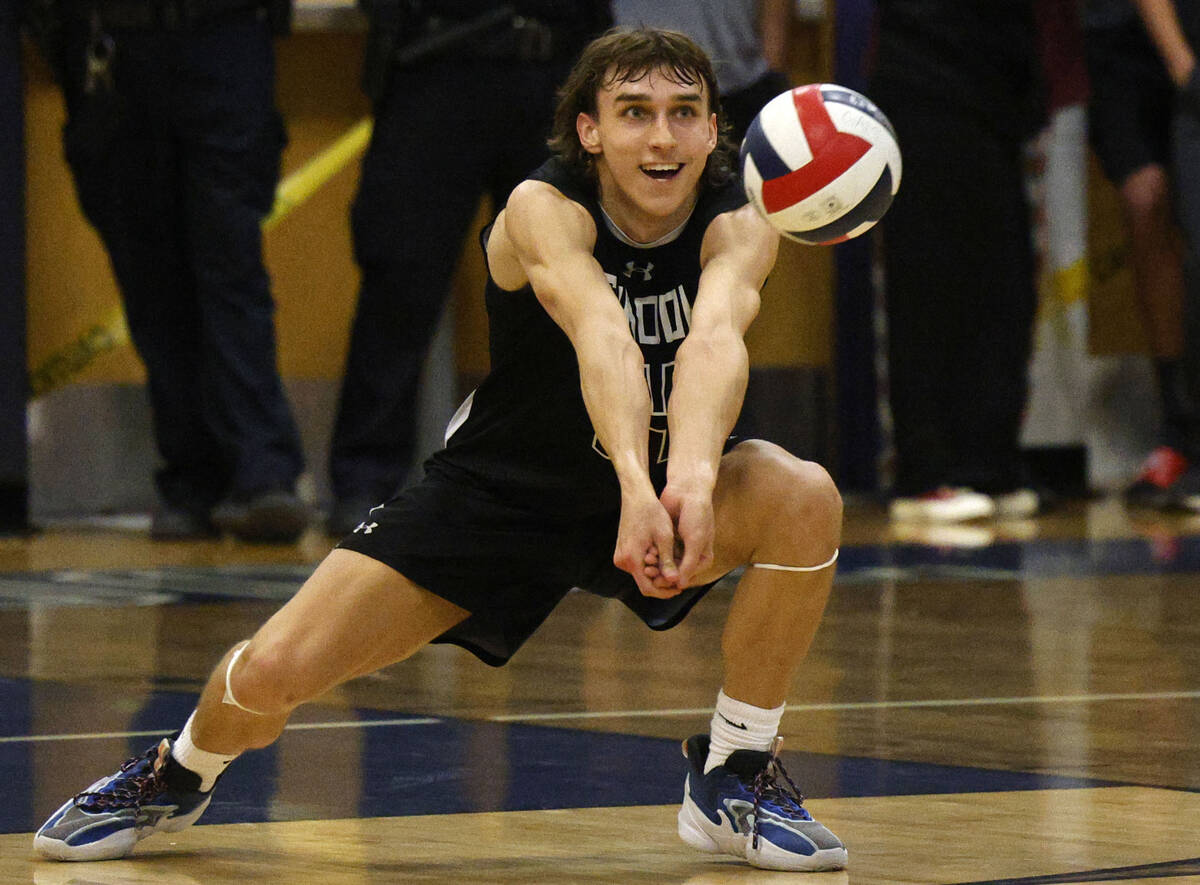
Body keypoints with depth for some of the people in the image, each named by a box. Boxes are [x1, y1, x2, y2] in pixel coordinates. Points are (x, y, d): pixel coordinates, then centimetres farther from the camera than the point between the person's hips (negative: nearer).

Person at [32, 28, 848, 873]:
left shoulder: (736, 226, -19)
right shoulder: (544, 209, -25)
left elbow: (715, 339, -41)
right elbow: (600, 334, -45)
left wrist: (692, 477, -61)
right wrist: (636, 484, -64)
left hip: (660, 483, 2)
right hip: (501, 488, -1)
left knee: (805, 495, -30)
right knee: (271, 673, -13)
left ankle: (736, 774, -7)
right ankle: (180, 773, 27)